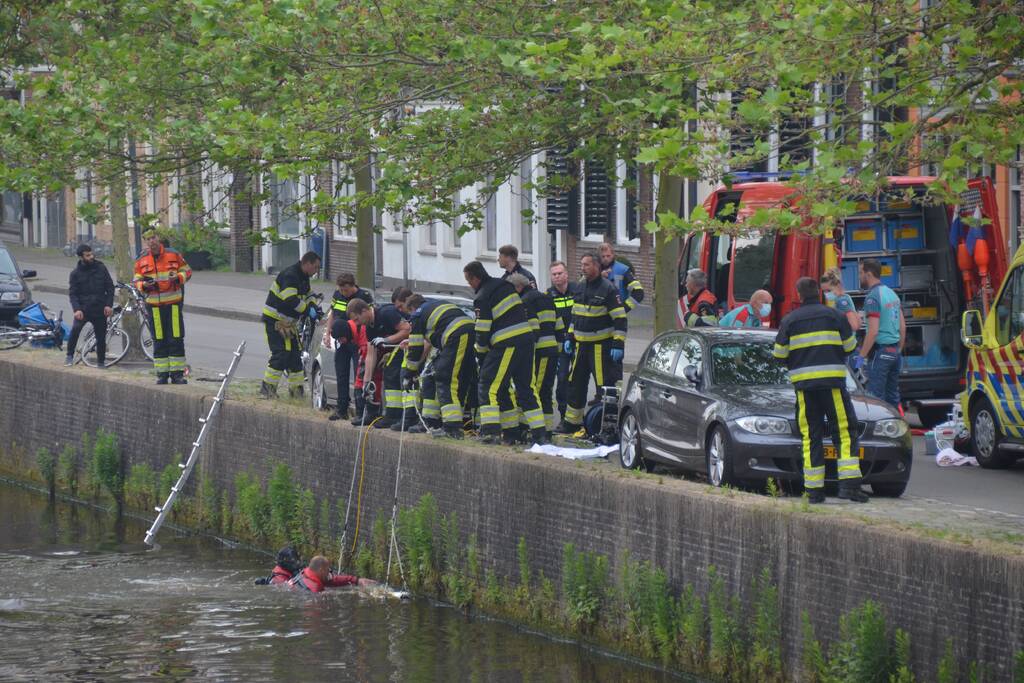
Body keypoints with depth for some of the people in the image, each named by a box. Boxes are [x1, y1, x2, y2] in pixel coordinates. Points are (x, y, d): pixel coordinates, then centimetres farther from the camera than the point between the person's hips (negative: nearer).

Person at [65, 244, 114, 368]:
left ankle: (101, 362, 19)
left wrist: (109, 305, -3)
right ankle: (70, 356, -15)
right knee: (75, 329, -26)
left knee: (101, 337, 4)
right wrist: (77, 309, -17)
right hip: (83, 308, -2)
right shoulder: (76, 273, 2)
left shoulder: (101, 268, 5)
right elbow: (72, 293, -2)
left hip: (100, 309, 2)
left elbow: (110, 287, 9)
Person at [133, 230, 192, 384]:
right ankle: (162, 374, 9)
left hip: (173, 303, -1)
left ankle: (177, 373, 3)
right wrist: (144, 285, -13)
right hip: (154, 306, 1)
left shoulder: (173, 255, 2)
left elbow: (186, 271, 9)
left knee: (176, 339, -2)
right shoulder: (141, 261, 5)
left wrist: (178, 277, -13)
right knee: (159, 341, 4)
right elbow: (136, 280, 9)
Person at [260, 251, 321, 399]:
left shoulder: (304, 278, 11)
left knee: (295, 354, 10)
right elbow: (291, 301, -31)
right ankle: (267, 388, -10)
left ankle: (296, 388, 17)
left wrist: (314, 307, 5)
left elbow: (307, 295, 25)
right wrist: (308, 309, -22)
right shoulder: (290, 276, -22)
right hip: (274, 321, -10)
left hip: (288, 322, 10)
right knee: (280, 354, -14)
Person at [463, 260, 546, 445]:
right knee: (525, 389, 12)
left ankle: (490, 431, -13)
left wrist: (480, 352, 9)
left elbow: (483, 332, -10)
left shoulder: (483, 298, -11)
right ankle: (539, 434, 8)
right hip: (527, 339, 8)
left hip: (507, 345, -8)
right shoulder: (504, 285, 14)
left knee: (488, 387, -2)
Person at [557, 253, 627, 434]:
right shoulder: (581, 288, 12)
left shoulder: (608, 289, -12)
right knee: (576, 384, 13)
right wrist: (570, 337, 16)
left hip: (601, 347, -8)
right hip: (581, 345, 8)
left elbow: (620, 319, -14)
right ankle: (572, 421, 24)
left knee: (605, 385, -9)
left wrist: (618, 344, -19)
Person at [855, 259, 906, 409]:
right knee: (893, 396, 13)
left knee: (876, 396, -7)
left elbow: (873, 331, -20)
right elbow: (903, 327, 18)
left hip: (880, 351, -9)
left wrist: (861, 356, -17)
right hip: (894, 351, 9)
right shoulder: (892, 294, 14)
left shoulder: (873, 297, -14)